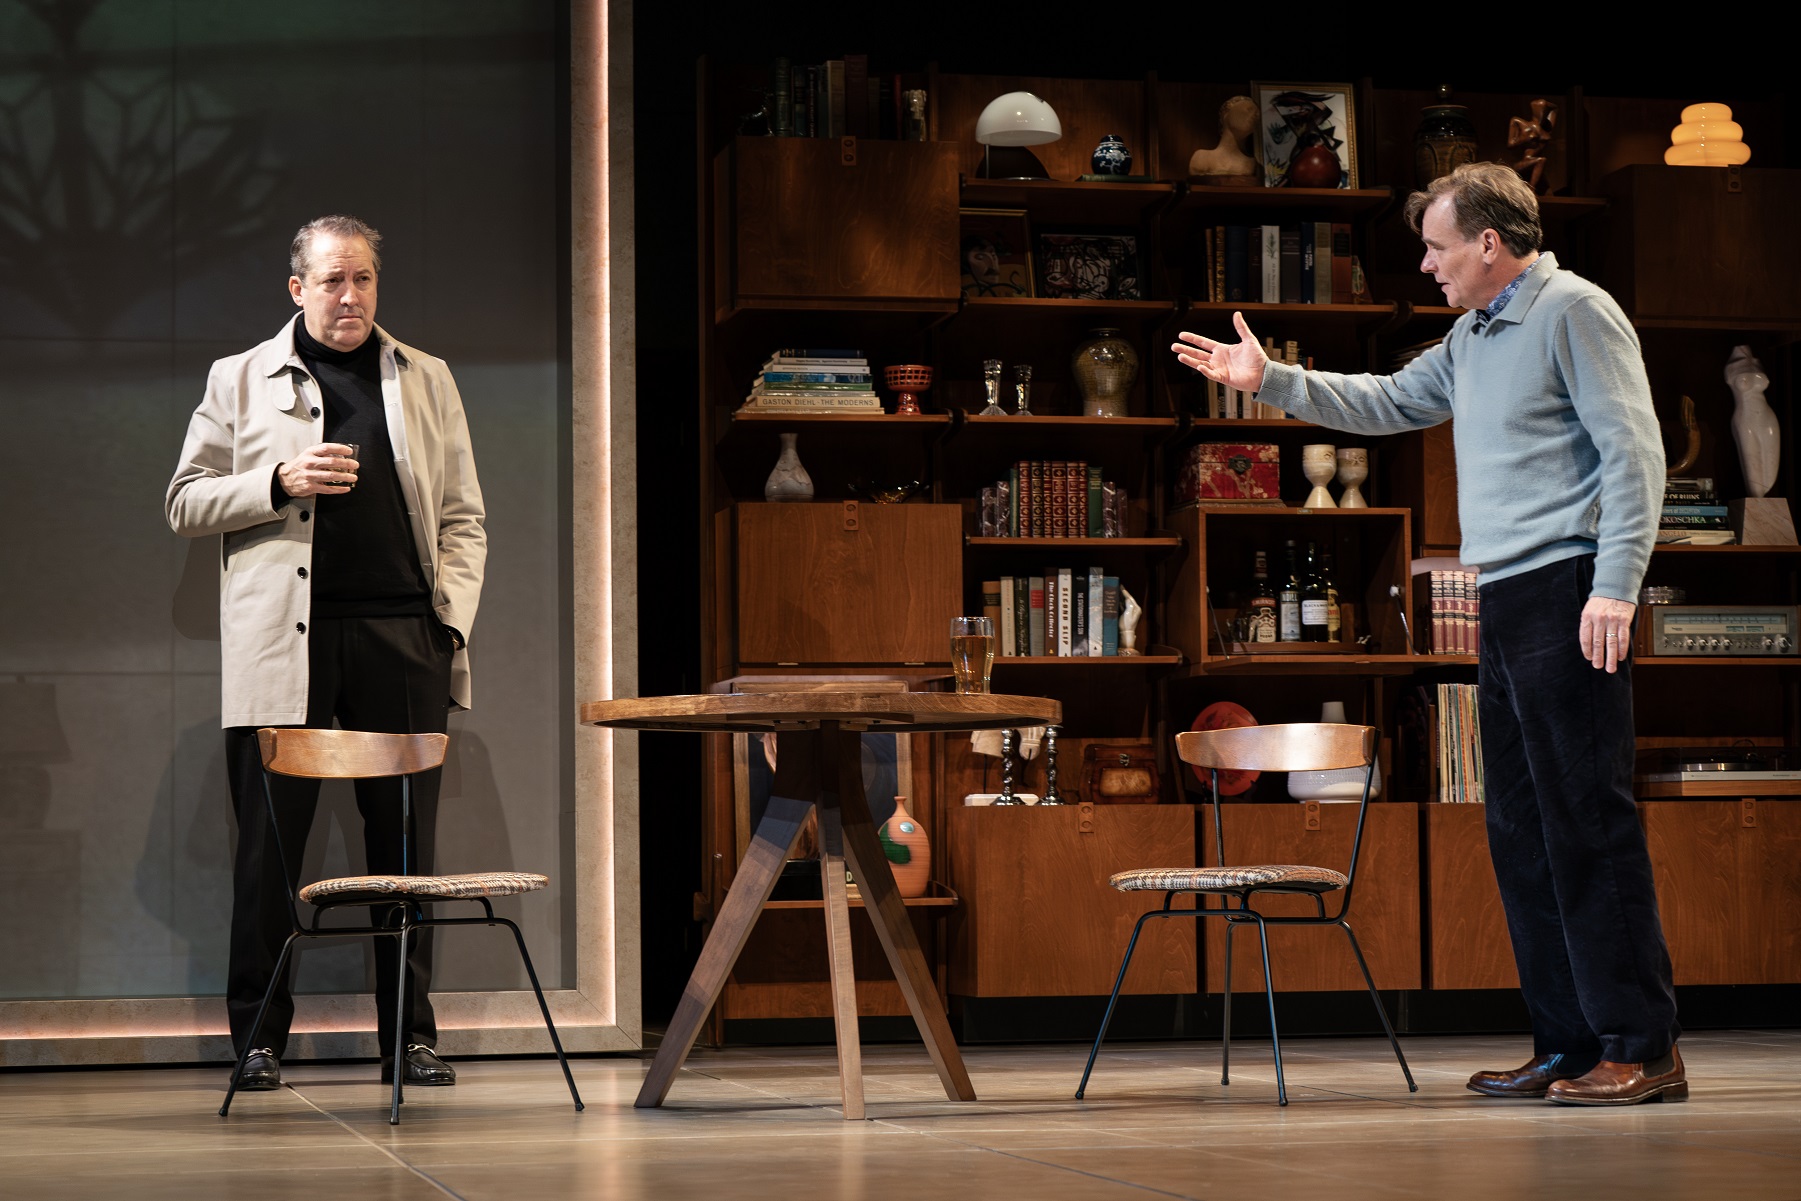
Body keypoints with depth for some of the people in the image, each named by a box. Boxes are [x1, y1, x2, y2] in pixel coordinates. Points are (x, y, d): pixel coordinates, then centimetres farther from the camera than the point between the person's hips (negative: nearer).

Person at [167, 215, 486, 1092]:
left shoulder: (427, 381, 16)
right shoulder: (240, 380, 11)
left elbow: (463, 518, 15)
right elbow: (185, 504, 8)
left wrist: (453, 618, 1)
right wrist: (280, 483, -8)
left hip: (400, 634, 1)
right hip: (281, 645, -1)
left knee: (405, 842, 2)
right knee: (269, 844, -1)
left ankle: (410, 1036, 9)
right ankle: (258, 1037, 7)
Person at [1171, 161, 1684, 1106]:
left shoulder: (1574, 312, -6)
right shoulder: (1473, 337, 21)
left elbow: (1633, 450, -12)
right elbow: (1389, 402, 34)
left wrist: (1616, 586, -20)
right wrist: (1271, 382, 27)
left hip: (1567, 595, -10)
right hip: (1504, 602, 10)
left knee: (1588, 817, -11)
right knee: (1522, 826, 8)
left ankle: (1643, 1046, -10)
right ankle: (1569, 1044, 12)